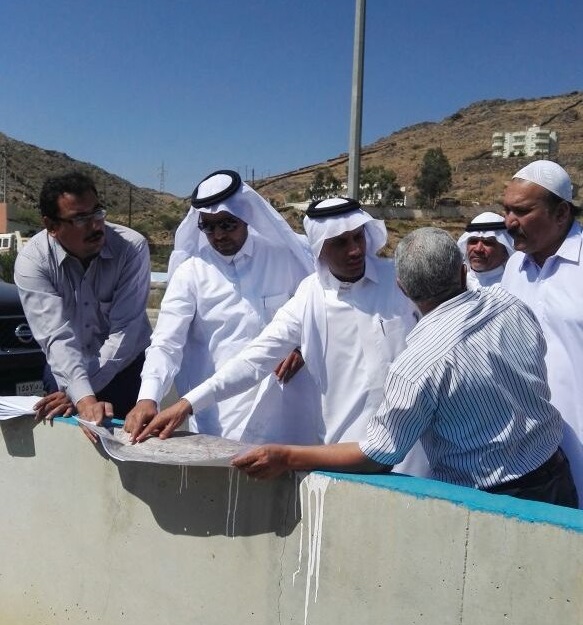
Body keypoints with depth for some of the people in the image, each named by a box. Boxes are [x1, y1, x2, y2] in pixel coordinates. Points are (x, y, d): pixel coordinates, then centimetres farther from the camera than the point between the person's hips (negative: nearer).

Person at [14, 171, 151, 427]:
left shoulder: (132, 247, -20)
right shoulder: (32, 260, -18)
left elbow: (125, 330, -22)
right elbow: (57, 337, -26)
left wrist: (75, 394, -26)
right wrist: (84, 398, -40)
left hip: (126, 369, 0)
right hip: (64, 372, 1)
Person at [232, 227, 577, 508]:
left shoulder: (419, 364, -27)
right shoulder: (508, 303, -10)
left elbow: (379, 456, -19)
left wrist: (287, 458, -13)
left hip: (494, 500, -6)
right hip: (557, 474, 6)